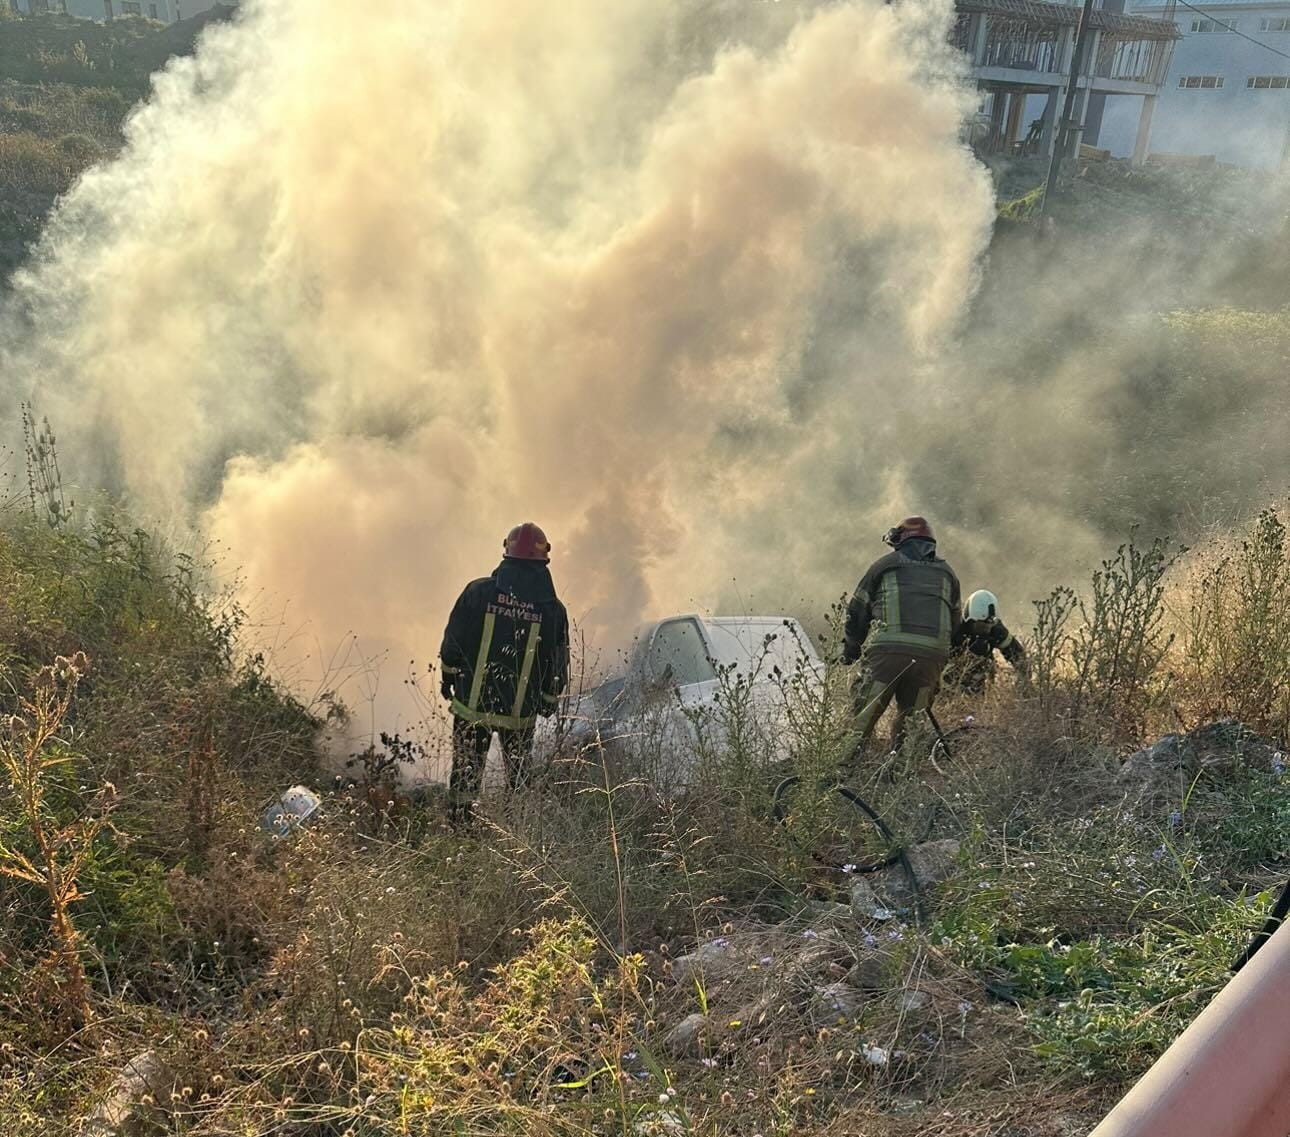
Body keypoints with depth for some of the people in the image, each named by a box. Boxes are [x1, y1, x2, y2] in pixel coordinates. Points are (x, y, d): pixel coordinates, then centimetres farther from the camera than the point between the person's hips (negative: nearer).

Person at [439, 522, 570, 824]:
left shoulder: (478, 591, -10)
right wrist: (550, 700, 16)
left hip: (472, 704, 0)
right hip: (521, 712, 0)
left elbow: (452, 643, -4)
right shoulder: (552, 608, -8)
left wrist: (449, 677, 12)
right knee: (518, 776, 16)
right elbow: (557, 666, 0)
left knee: (465, 772, 12)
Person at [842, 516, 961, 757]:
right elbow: (954, 623, 23)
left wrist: (850, 650, 22)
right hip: (932, 656, 3)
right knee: (909, 721, 12)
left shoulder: (884, 565, 13)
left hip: (888, 650, -3)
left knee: (864, 718, 1)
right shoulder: (947, 573, 23)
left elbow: (857, 611, 13)